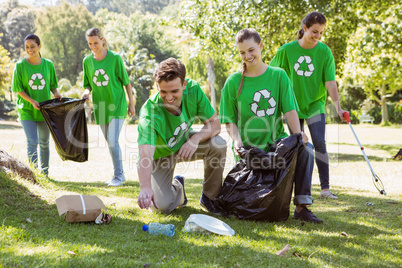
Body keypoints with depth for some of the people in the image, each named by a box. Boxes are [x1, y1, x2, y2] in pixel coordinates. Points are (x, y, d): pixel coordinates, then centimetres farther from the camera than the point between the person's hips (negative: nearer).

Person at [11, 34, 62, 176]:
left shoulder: (48, 64, 1)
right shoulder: (20, 65, -5)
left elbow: (53, 85, 10)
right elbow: (18, 89, -6)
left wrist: (56, 94, -11)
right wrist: (32, 101, -19)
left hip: (45, 110, 3)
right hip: (27, 110, -3)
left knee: (44, 142, 12)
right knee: (32, 142, -10)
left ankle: (44, 174, 25)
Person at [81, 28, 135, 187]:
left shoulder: (115, 58, -10)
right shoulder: (87, 61, 2)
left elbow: (126, 82, -4)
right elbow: (88, 84, 12)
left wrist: (131, 104, -3)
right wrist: (87, 91, -11)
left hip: (117, 105, -5)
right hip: (100, 107, 5)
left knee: (113, 141, -13)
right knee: (110, 143, 11)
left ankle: (118, 175, -3)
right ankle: (119, 174, 21)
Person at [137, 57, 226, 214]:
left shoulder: (193, 90, -25)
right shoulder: (150, 112, -37)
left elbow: (214, 124, -16)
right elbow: (145, 154, -50)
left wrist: (196, 138, -38)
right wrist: (145, 187, -67)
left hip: (184, 143, 3)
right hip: (160, 154, -3)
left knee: (218, 144, -26)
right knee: (162, 206, -18)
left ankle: (210, 197, -3)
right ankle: (176, 187, 20)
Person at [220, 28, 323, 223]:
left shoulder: (278, 75, 5)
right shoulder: (233, 82, 2)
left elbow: (289, 110, -2)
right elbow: (229, 120, 2)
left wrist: (298, 135, -20)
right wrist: (237, 140, -18)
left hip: (276, 141, 1)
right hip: (248, 147, -1)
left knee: (305, 149, -31)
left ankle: (301, 206, -24)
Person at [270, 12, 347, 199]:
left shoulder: (324, 52, -10)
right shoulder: (287, 50, -7)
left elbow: (330, 81, -15)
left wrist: (337, 106, -26)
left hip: (315, 104, -1)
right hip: (293, 105, 1)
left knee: (319, 143, -13)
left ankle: (325, 188, -10)